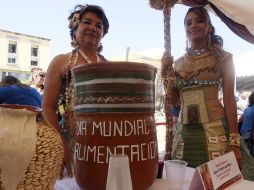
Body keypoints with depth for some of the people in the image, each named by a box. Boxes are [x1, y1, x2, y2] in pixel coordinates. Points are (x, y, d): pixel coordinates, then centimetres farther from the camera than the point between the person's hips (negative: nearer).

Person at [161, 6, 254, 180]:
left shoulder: (223, 57, 0)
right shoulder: (178, 63, 10)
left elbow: (229, 100, -5)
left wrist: (234, 141, -10)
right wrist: (167, 75, -2)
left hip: (215, 129, -3)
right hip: (185, 133, 3)